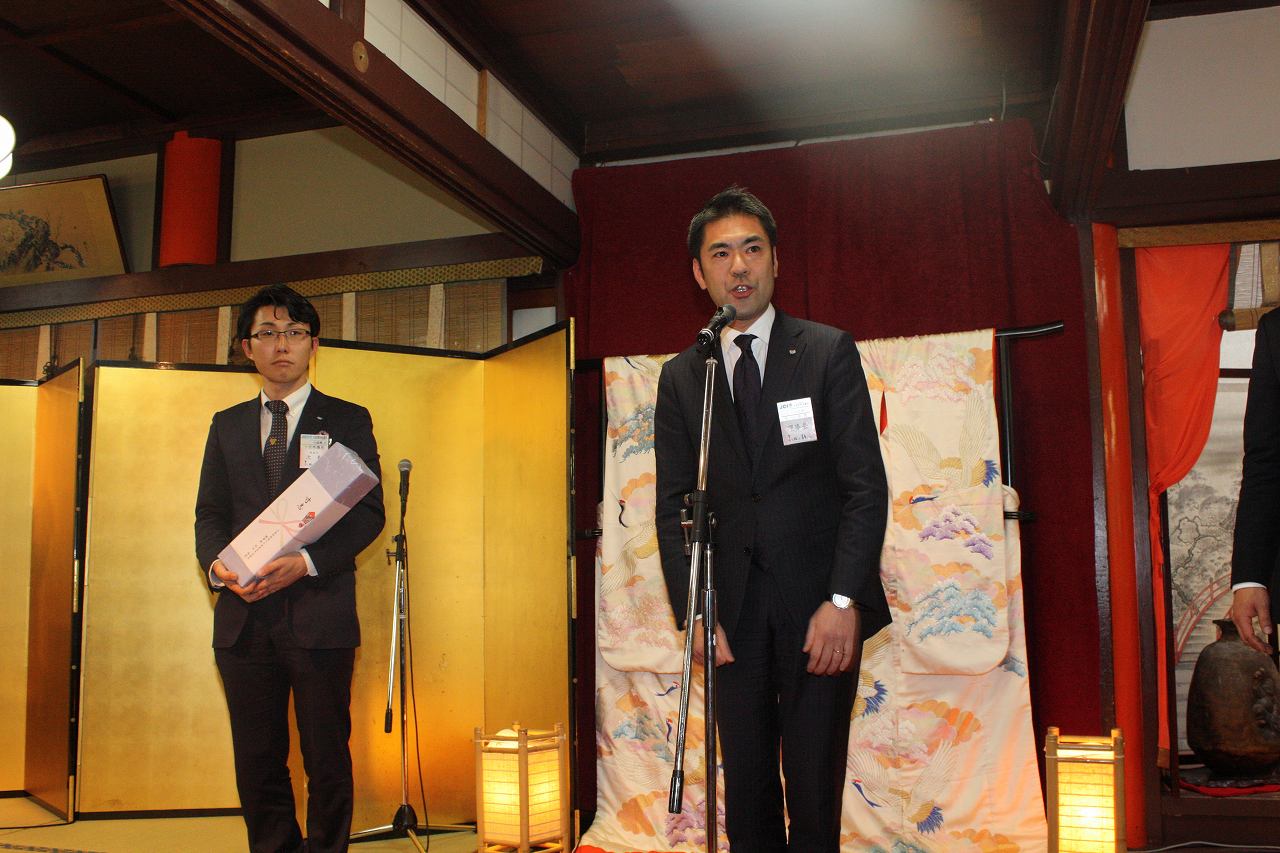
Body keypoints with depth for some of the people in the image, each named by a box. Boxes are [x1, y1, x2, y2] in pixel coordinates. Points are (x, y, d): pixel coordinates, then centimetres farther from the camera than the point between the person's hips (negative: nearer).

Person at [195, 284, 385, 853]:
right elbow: (209, 513, 14)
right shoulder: (227, 425, 16)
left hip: (319, 612, -3)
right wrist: (217, 565, -8)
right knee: (256, 763, 9)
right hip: (244, 616, 3)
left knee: (326, 758, 3)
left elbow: (368, 512, -2)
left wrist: (306, 562, -16)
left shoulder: (347, 420, 5)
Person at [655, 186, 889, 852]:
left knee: (815, 791, 2)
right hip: (733, 610, 2)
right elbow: (672, 505, 9)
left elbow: (865, 485, -3)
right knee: (746, 790, 7)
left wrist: (843, 601, -12)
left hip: (820, 601, -2)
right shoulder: (680, 376, 10)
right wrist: (694, 612, -1)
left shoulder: (829, 352, 2)